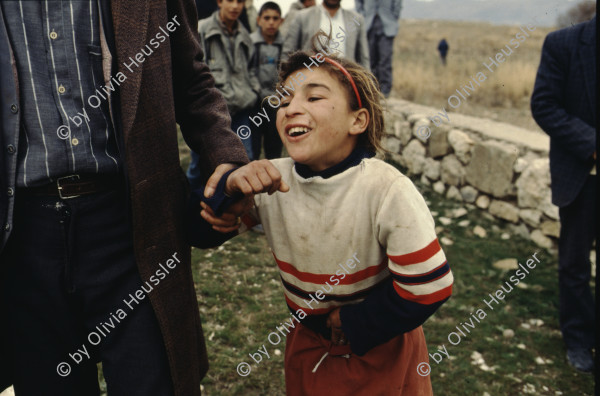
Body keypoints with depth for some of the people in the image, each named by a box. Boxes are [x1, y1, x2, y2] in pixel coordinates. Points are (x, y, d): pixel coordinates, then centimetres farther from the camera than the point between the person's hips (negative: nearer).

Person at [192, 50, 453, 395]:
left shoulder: (388, 192, -29)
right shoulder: (270, 181, -16)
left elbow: (428, 289, -25)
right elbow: (203, 233, -11)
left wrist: (350, 321, -15)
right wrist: (231, 187, -30)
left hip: (380, 348, -3)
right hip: (306, 343, 4)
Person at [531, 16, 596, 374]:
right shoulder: (566, 44, -7)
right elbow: (544, 106, -10)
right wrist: (591, 146, -19)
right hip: (582, 175, -1)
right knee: (575, 262, 12)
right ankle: (579, 340, 30)